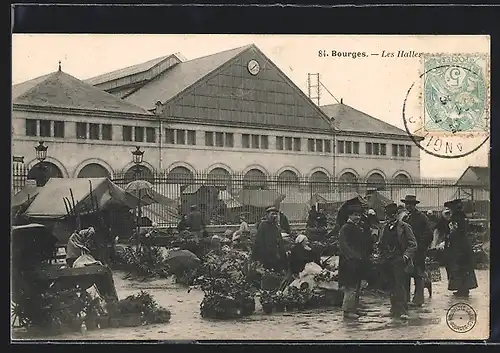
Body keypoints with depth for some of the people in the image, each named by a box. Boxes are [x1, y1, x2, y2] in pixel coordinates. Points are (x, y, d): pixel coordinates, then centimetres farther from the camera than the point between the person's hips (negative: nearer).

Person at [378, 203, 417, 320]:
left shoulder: (404, 227, -2)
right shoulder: (384, 228, 15)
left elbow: (412, 244, -6)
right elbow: (381, 245, 24)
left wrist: (406, 256, -18)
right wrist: (382, 256, 11)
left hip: (399, 261, -5)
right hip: (388, 262, 5)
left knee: (400, 285, -11)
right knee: (392, 286, 10)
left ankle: (403, 311, -10)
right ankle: (395, 309, 18)